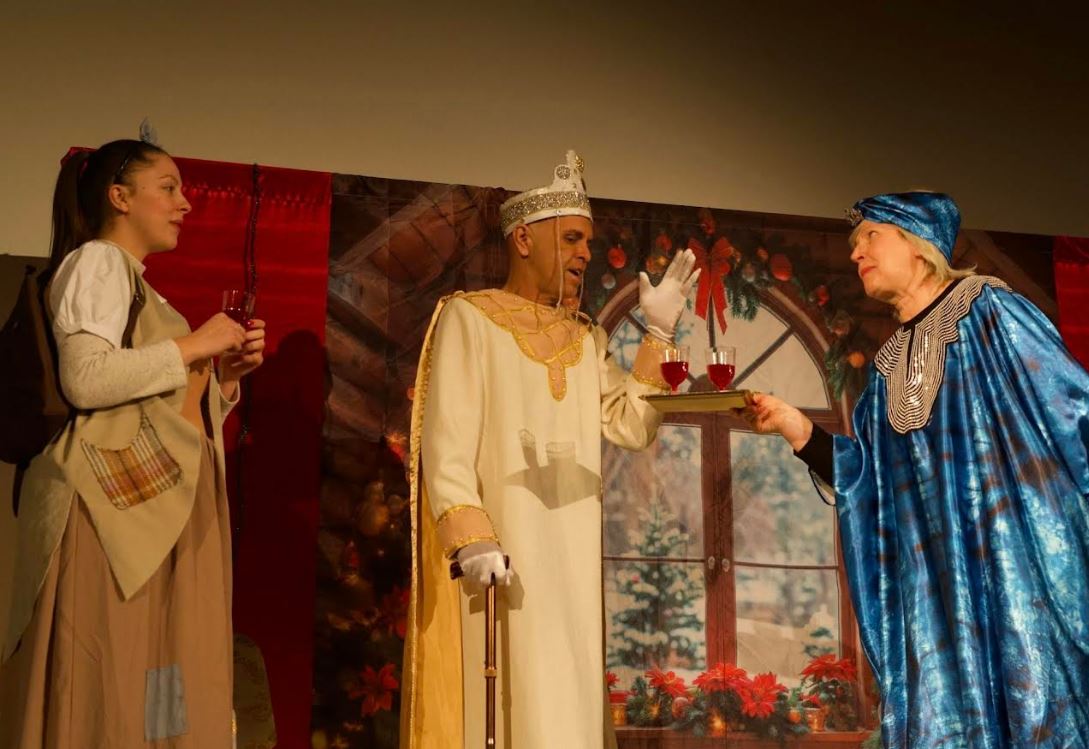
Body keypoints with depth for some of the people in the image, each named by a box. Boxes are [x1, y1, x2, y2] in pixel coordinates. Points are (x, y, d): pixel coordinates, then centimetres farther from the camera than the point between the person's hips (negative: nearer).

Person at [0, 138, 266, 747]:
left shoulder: (137, 285, 25)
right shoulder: (97, 263, -3)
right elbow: (85, 379, -20)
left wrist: (226, 374, 10)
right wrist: (193, 345, -11)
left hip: (158, 515, 9)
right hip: (113, 505, -9)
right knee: (111, 688, -10)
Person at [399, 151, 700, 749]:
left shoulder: (586, 339, 16)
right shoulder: (468, 319, -3)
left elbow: (631, 428, 6)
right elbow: (446, 445, -11)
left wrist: (658, 334, 0)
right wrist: (471, 538, -24)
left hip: (572, 560, 6)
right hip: (499, 560, -6)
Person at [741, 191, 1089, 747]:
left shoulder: (988, 309, 2)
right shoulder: (888, 369, 19)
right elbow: (870, 481, 14)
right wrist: (796, 427, 3)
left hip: (1021, 552, -5)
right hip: (936, 584, 6)